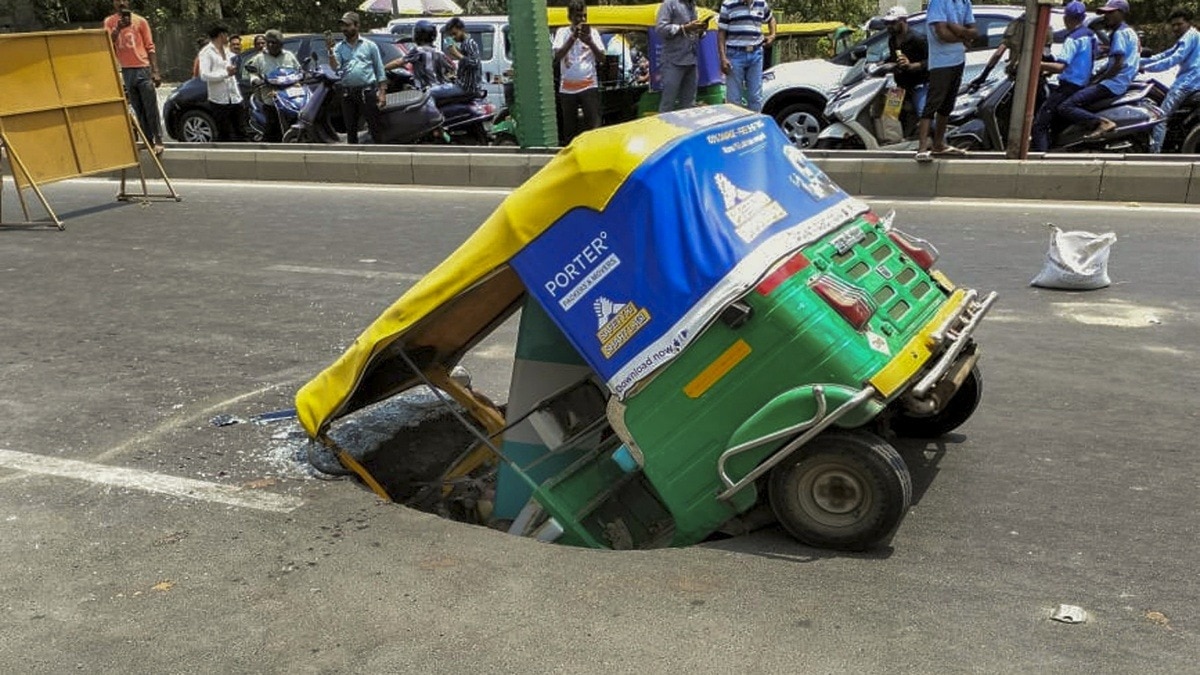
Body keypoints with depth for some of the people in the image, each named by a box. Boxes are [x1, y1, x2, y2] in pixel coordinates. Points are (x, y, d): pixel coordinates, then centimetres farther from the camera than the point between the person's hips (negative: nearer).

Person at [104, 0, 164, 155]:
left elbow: (150, 47, 1)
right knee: (138, 110, 7)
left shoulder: (140, 21, 0)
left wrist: (155, 71, -6)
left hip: (143, 69, -3)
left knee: (151, 108, -5)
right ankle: (148, 140, 13)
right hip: (126, 71, 3)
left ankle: (158, 141, -4)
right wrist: (118, 29, -21)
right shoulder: (109, 22, 7)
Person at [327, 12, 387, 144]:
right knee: (351, 129, 9)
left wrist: (382, 92, -3)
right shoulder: (339, 47, 11)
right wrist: (330, 51, -17)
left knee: (375, 127, -3)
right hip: (348, 93, 3)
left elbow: (380, 70, 5)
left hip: (368, 92, -3)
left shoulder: (369, 45, 6)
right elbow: (335, 67, -3)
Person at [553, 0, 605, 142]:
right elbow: (557, 56, -8)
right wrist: (573, 37, -18)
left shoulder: (592, 32, 6)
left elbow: (601, 56, -2)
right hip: (567, 87, 1)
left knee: (594, 123, -9)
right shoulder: (562, 32, 5)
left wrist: (589, 42, -19)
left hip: (589, 85, -1)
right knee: (569, 126, 6)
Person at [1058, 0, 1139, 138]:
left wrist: (1097, 80, -11)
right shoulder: (1129, 32, 22)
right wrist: (1095, 77, 17)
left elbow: (1119, 64, -19)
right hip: (1122, 83, 11)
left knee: (1065, 107, -22)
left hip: (1113, 84, -11)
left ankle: (1102, 122, -36)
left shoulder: (1119, 33, -11)